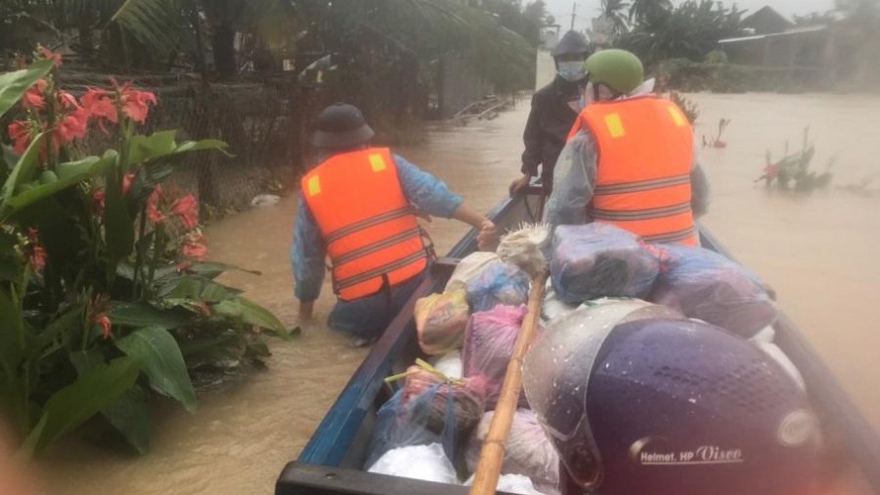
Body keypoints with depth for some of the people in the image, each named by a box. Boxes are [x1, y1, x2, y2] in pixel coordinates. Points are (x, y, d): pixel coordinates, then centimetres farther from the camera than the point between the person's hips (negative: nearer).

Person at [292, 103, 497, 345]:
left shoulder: (311, 187, 8)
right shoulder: (386, 161, 6)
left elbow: (306, 258, 13)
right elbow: (433, 195, -9)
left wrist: (305, 310, 24)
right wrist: (480, 222, -13)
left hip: (362, 303, 0)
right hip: (415, 279, 1)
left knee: (339, 320, 30)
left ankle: (373, 334, -1)